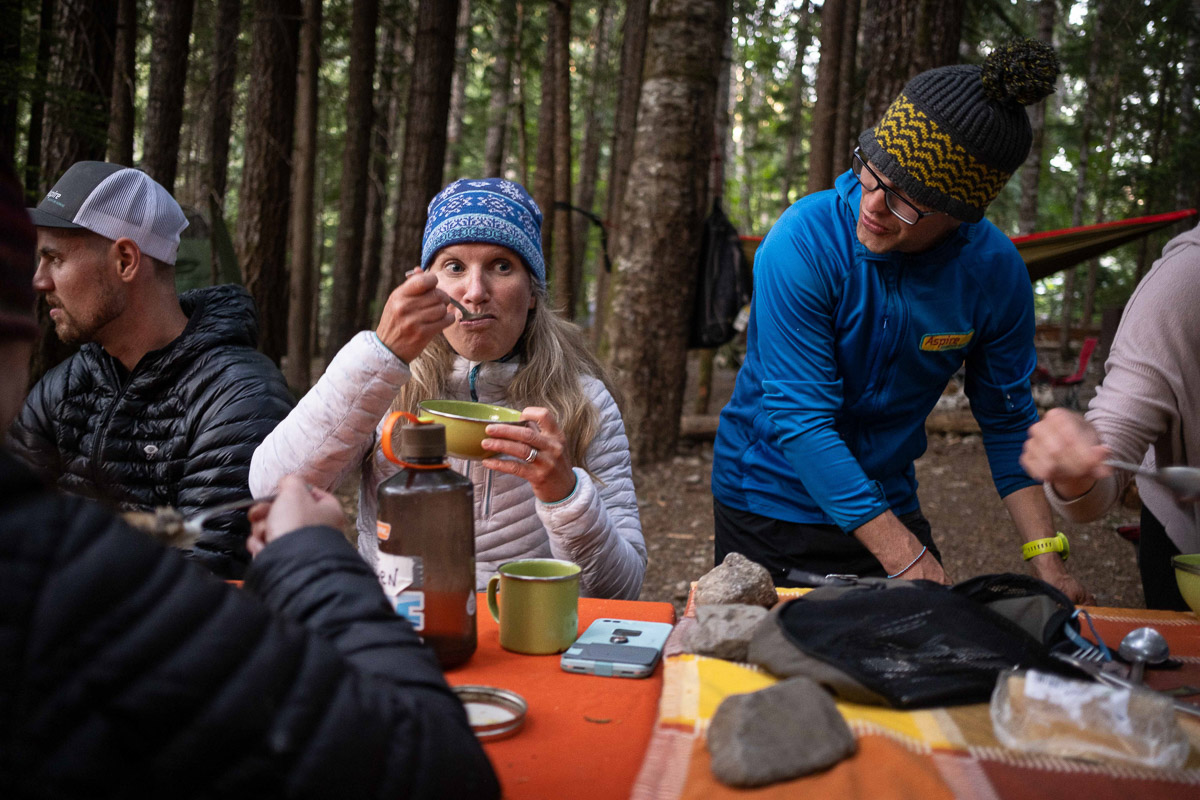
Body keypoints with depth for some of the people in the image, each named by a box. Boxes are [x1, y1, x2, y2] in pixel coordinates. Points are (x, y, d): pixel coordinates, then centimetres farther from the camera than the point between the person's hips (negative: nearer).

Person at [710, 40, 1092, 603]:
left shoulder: (996, 271, -12)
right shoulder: (803, 243, -25)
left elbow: (1008, 420, 0)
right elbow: (801, 420, -27)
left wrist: (1048, 564, -9)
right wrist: (907, 560, -29)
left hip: (888, 506, 4)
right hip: (772, 506, -3)